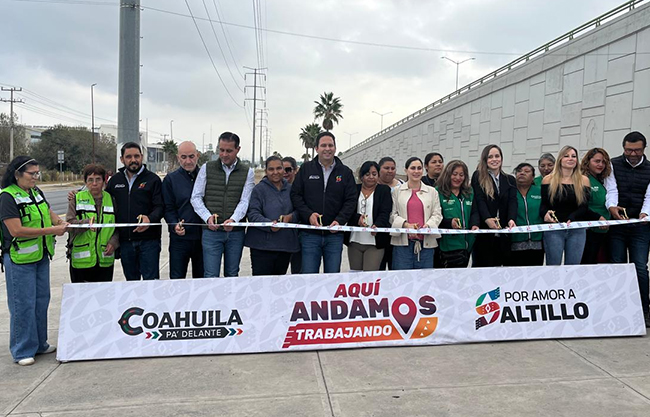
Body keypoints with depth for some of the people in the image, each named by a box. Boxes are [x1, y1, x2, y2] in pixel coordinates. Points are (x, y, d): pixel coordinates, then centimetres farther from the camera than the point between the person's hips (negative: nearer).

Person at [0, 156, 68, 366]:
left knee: (42, 300, 14)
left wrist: (59, 222, 2)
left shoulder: (36, 192, 8)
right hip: (20, 259, -8)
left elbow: (48, 212, 24)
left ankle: (39, 344, 28)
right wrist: (51, 230, -22)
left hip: (41, 256, 8)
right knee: (23, 305, -1)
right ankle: (22, 351, 12)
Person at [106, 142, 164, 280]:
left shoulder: (153, 179, 0)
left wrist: (150, 219, -25)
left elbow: (160, 206, -6)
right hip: (125, 241, 4)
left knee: (151, 280, -3)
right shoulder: (114, 180, 12)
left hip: (148, 239, -4)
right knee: (131, 281, 14)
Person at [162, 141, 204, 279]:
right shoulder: (170, 179, 4)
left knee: (202, 279, 11)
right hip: (180, 238, -1)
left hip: (203, 237, 2)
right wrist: (175, 225, -17)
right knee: (176, 279, 3)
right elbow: (168, 208, 0)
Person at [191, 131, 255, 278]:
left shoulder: (248, 172, 4)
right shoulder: (207, 168, 5)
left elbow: (245, 201, -5)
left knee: (232, 275, 11)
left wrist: (233, 219, -23)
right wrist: (207, 217, -15)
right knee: (211, 276, -3)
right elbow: (196, 197, 2)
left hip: (236, 232, 1)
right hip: (211, 231, 0)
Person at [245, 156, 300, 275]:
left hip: (286, 245, 5)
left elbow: (299, 211, 15)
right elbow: (253, 214, -10)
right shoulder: (259, 189, -3)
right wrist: (269, 224, -26)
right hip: (263, 245, -4)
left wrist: (290, 217, -8)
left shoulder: (290, 189, 12)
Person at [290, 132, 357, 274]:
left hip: (335, 234, 1)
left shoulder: (345, 172, 7)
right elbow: (295, 195, 3)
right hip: (310, 234, 0)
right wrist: (308, 214, -12)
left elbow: (351, 200, 3)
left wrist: (339, 220, -13)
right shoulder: (306, 169, 6)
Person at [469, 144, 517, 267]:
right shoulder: (478, 177, 5)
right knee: (482, 265, -2)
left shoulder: (510, 180, 16)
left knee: (500, 264, 2)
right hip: (483, 231, -3)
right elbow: (479, 200, -6)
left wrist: (511, 219, -16)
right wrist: (487, 219, -22)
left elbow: (513, 201, 3)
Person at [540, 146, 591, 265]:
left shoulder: (584, 180, 8)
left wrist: (571, 218, -16)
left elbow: (584, 207, 2)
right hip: (553, 229, -1)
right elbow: (543, 205, 3)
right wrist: (545, 213, -20)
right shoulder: (548, 180, 5)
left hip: (577, 230, 1)